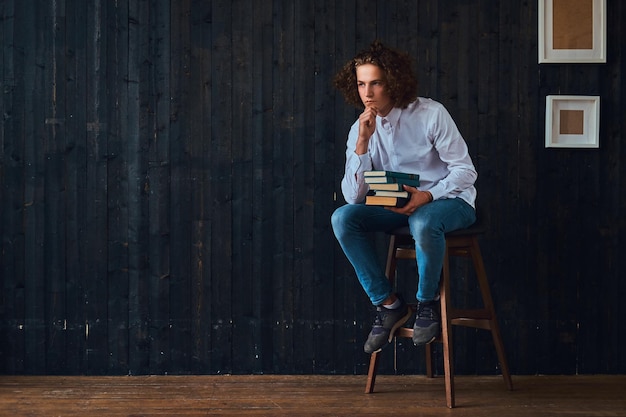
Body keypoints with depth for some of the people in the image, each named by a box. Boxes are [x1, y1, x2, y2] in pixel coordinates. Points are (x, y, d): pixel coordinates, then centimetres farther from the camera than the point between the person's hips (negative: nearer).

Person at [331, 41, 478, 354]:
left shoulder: (431, 114, -13)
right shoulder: (359, 130, -2)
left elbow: (465, 171, -12)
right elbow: (353, 196, -11)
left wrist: (428, 196, -29)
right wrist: (363, 143, -21)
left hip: (449, 201, -5)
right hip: (397, 206, 5)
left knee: (423, 222, -40)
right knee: (342, 218, -20)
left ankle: (428, 302, -10)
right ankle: (388, 304, -10)